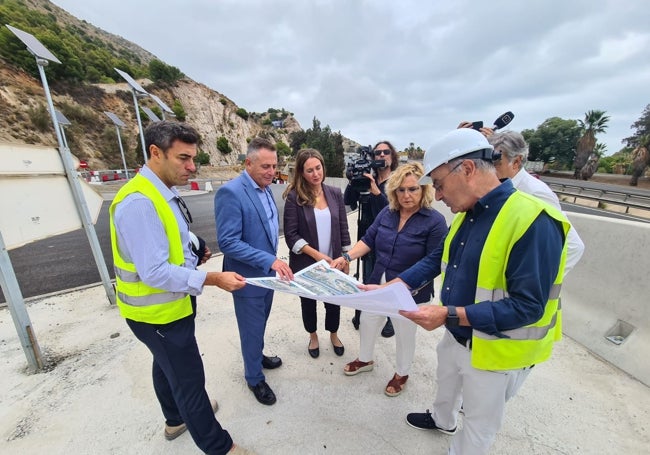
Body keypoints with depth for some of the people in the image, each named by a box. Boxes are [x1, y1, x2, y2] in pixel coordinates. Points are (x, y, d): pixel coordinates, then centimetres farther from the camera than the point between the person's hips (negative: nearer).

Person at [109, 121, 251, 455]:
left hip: (169, 304, 10)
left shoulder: (162, 193, 2)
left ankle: (177, 418, 54)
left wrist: (193, 253, -3)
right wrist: (212, 279, -32)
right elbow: (154, 272, -30)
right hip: (158, 312, -9)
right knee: (190, 380, 7)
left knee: (167, 365, 28)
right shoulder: (138, 202, -27)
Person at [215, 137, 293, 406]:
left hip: (268, 272, 8)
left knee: (260, 323, 27)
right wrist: (270, 260, -29)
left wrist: (272, 260, 15)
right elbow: (227, 242, -26)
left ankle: (257, 356, 52)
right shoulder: (230, 192, -22)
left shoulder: (266, 188, 4)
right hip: (248, 276, -7)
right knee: (252, 329, 13)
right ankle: (254, 378, 38)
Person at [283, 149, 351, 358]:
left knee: (334, 300, 15)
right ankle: (313, 336, 47)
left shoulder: (335, 193, -1)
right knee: (308, 302, 18)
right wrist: (316, 254, -20)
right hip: (306, 264, -2)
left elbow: (343, 229, 4)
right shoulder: (294, 197, -12)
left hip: (333, 262, 2)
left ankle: (333, 334, 46)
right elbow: (291, 235, -13)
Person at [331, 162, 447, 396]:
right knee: (367, 322, 21)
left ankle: (402, 374, 48)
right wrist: (346, 257, -14)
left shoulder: (434, 221, -17)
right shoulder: (387, 212, -4)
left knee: (404, 333, 19)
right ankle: (365, 359, 51)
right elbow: (368, 240, -1)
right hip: (378, 284, 5)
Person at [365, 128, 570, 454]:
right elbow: (435, 260, 1)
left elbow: (527, 306, -29)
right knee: (445, 385, 34)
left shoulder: (534, 222, -29)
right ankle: (442, 421, 64)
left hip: (495, 351, -7)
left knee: (479, 423, 21)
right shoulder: (467, 213, -3)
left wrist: (449, 315, -35)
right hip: (457, 336, 8)